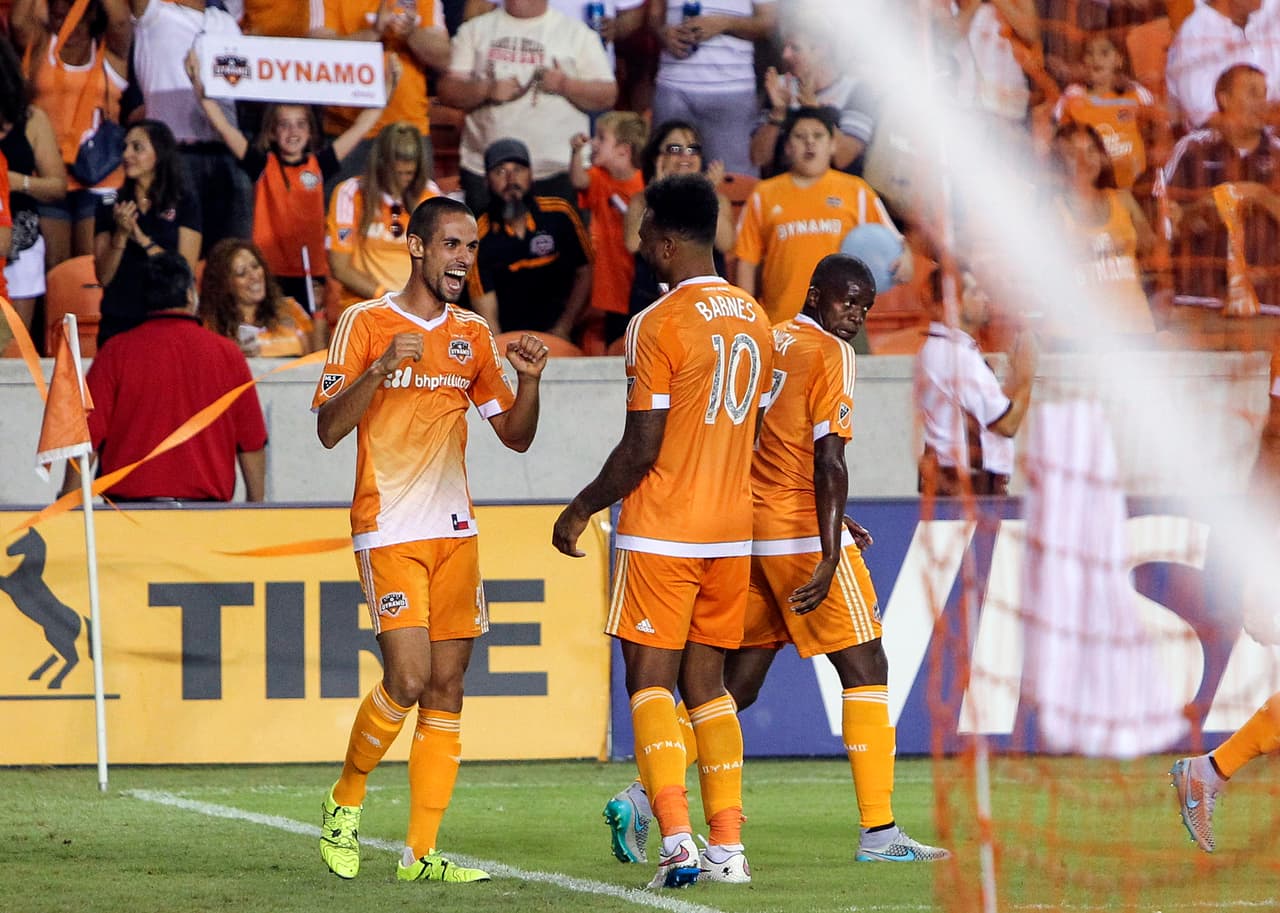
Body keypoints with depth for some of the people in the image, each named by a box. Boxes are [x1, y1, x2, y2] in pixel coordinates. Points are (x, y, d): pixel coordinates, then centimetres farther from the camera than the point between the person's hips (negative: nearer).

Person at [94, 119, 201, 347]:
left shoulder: (185, 203, 2)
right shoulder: (110, 206, 8)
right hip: (117, 321, 2)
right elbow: (104, 277, 4)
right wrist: (120, 236, -12)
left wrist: (142, 240, -14)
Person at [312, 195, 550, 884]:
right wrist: (381, 368, -23)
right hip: (388, 532, -5)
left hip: (454, 530, 6)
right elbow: (328, 429, -9)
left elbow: (516, 436, 16)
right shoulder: (365, 323, -3)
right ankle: (346, 801, 8)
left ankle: (420, 853, 3)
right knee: (408, 678, -16)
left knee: (447, 689, 1)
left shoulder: (472, 335, 12)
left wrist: (528, 380, -4)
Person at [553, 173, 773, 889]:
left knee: (651, 680, -2)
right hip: (733, 530, 6)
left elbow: (643, 446, -14)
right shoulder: (755, 319, 9)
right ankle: (728, 845, 3)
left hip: (661, 533, -6)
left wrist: (582, 509, -2)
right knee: (706, 680, 11)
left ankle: (677, 841, -15)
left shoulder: (659, 324, -13)